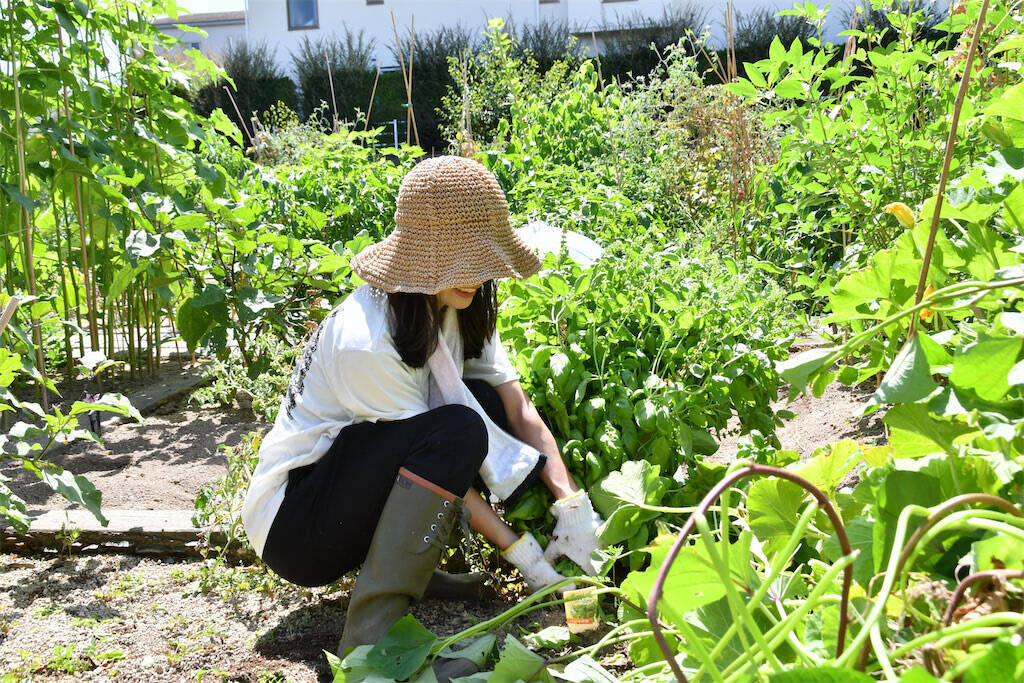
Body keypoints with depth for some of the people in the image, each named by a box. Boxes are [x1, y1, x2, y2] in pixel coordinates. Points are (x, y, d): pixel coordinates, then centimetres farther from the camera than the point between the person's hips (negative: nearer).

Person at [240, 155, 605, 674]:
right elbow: (442, 455, -23)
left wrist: (571, 502, -16)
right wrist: (521, 553, -17)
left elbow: (518, 407, -6)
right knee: (457, 428, -29)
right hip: (293, 521, -8)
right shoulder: (365, 340, -29)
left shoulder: (458, 309, -3)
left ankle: (415, 563, -2)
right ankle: (371, 633, -25)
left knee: (484, 398, -9)